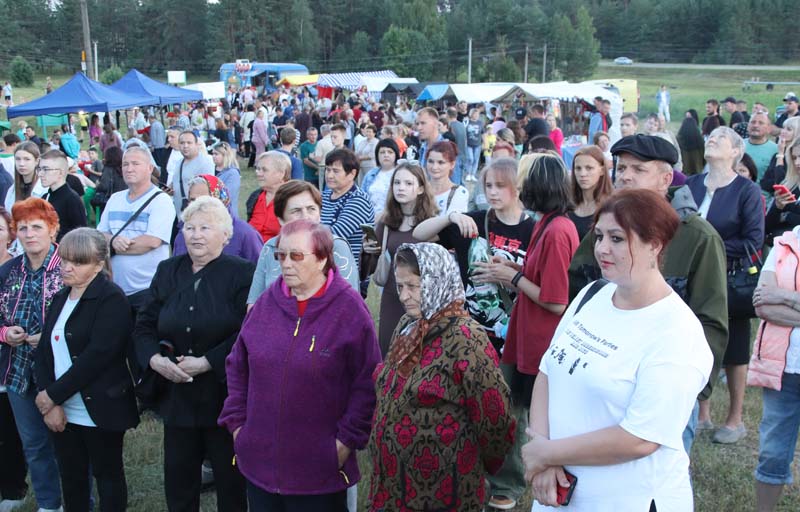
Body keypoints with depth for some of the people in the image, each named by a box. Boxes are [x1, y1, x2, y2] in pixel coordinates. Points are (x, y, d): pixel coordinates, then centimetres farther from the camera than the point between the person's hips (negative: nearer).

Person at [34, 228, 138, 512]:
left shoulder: (111, 299, -12)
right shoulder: (60, 298, 12)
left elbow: (97, 355, -20)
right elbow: (44, 351, 7)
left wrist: (53, 395, -14)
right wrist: (49, 402, -6)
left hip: (100, 410, -6)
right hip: (62, 412, 7)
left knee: (108, 476, 9)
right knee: (71, 478, 15)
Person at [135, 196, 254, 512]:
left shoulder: (242, 273, -8)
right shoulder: (167, 271, 8)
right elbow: (144, 326, 9)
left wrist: (206, 362, -20)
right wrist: (155, 359, -9)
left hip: (224, 397, -4)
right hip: (177, 396, 5)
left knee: (231, 482, 9)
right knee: (177, 477, 14)